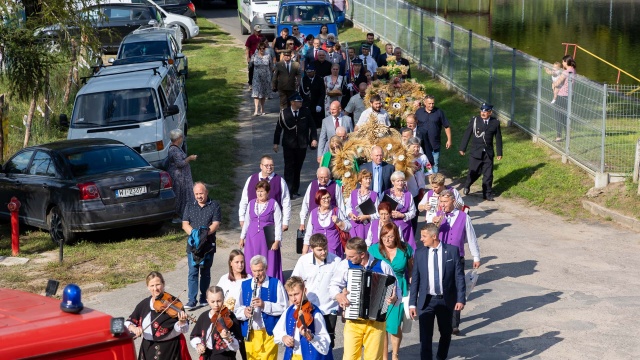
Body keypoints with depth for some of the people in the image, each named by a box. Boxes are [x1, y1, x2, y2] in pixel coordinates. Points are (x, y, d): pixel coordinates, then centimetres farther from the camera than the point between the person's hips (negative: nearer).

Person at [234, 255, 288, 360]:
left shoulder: (276, 284, 1)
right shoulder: (244, 285, 9)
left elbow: (283, 308, -6)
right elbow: (237, 310, 8)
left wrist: (264, 305, -19)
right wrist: (244, 312, -15)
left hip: (269, 332, -3)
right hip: (250, 334, 3)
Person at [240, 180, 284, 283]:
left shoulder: (273, 204, -4)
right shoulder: (251, 203, 9)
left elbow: (278, 224, -5)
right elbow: (246, 222, 18)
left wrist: (277, 241, -11)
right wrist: (242, 237, 17)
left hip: (268, 239, -4)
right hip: (252, 239, 4)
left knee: (268, 266, -3)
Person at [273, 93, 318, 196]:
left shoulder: (306, 112, 2)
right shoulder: (284, 113, -3)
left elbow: (312, 126, 7)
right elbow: (278, 128, 2)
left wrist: (314, 139, -4)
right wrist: (276, 143, 0)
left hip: (302, 145, 2)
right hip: (288, 146, -2)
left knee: (298, 168, 8)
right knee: (289, 168, -4)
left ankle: (295, 190, 17)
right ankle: (288, 190, -3)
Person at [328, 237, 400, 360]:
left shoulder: (383, 267, -4)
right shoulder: (345, 265, 0)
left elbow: (396, 289, 5)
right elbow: (333, 285, 10)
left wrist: (395, 298, -17)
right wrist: (338, 296, -12)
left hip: (376, 321, -1)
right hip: (353, 320, 1)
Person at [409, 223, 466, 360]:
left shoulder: (452, 251, -5)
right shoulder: (419, 254, -1)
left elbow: (459, 276, -3)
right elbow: (415, 280, 2)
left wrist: (461, 299, -8)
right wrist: (412, 303, -2)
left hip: (446, 300, 0)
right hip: (426, 301, 0)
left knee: (446, 334, 16)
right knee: (425, 337, -5)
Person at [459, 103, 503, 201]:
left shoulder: (495, 122, 1)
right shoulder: (474, 120, -3)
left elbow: (498, 138, 7)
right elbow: (467, 134, 1)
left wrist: (499, 153, 8)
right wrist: (462, 148, 1)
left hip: (488, 153, 1)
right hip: (476, 152, -1)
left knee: (488, 175, 3)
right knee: (474, 173, 3)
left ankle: (487, 194, 14)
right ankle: (467, 186, 31)